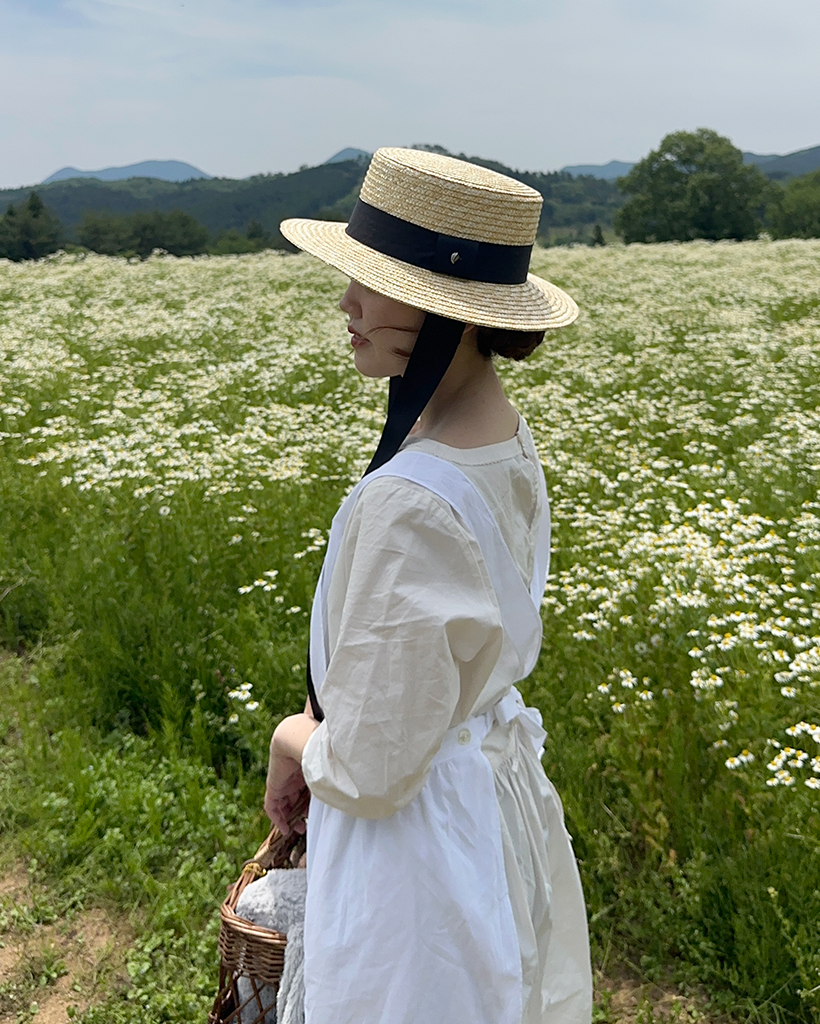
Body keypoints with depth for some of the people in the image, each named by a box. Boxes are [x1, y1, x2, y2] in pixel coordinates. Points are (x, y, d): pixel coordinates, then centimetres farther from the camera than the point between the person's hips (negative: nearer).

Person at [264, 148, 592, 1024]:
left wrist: (293, 741, -6)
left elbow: (370, 771, -27)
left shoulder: (412, 504, -34)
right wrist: (319, 731, 7)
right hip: (500, 792, 9)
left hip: (415, 835, -8)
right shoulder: (506, 437, -5)